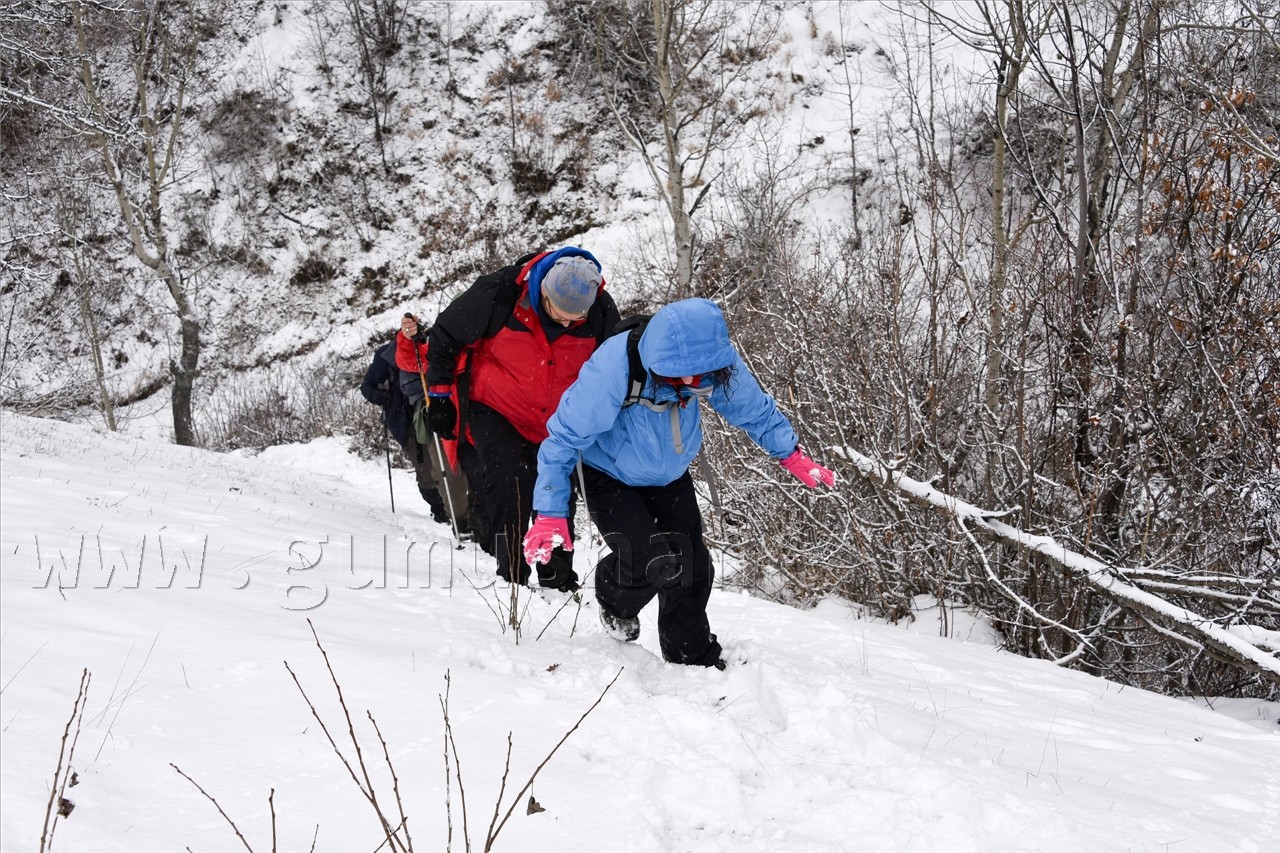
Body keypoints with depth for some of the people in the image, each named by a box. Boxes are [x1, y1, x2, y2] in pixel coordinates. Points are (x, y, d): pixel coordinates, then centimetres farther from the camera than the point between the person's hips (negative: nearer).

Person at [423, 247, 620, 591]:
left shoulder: (601, 311, -16)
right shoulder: (497, 295, -26)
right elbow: (445, 337, -10)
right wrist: (440, 395, -7)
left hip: (557, 421, 3)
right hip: (496, 413, -3)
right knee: (510, 493, -17)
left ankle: (559, 582, 16)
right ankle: (511, 577, -11)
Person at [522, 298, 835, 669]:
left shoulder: (717, 364, -26)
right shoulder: (613, 369, -39)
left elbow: (754, 409, -2)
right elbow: (565, 437, -27)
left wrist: (792, 457, -1)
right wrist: (551, 513, -28)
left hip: (670, 477, 5)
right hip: (610, 478, -4)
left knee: (691, 567, 4)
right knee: (651, 564, -20)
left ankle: (696, 658, 28)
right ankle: (615, 602, 16)